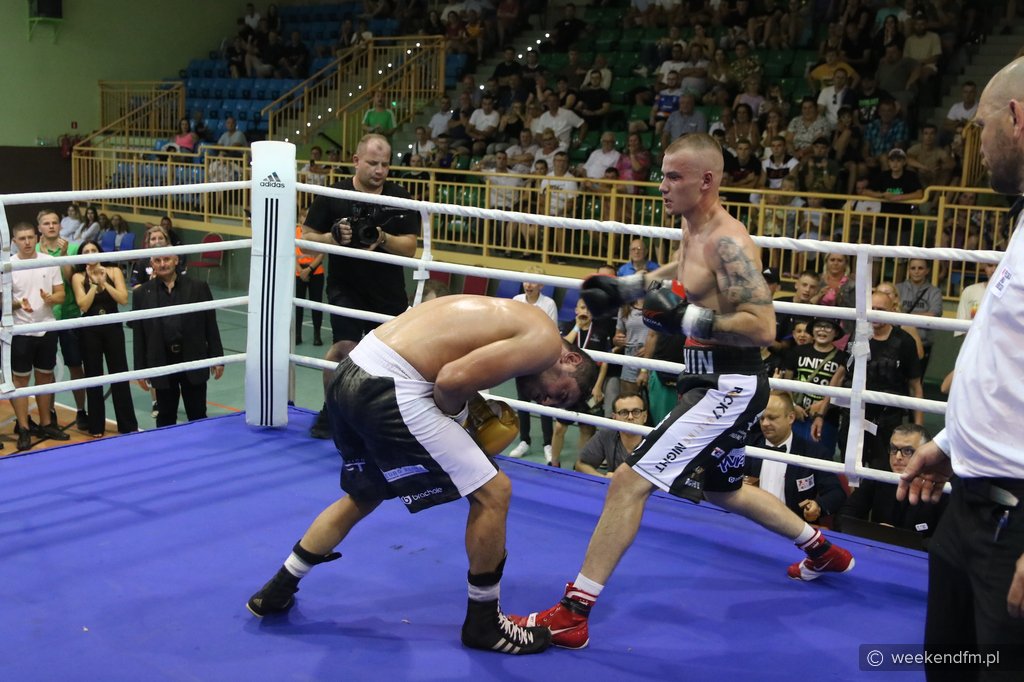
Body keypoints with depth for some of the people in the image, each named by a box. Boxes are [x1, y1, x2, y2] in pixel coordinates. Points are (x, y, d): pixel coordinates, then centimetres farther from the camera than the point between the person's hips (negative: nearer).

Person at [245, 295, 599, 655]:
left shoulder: (515, 317, 21)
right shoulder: (545, 340, -6)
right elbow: (452, 379, -17)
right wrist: (461, 419, 3)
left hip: (351, 373, 10)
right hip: (386, 391, -10)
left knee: (363, 495, 31)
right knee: (492, 493, 1)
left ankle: (276, 592, 42)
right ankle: (484, 623, 18)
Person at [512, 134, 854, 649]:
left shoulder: (727, 242, -21)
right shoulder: (694, 229, 8)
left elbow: (763, 328, -28)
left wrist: (688, 320, -33)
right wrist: (624, 287, 19)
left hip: (730, 387, -11)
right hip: (713, 381, 11)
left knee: (630, 481, -15)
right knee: (723, 492, 29)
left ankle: (573, 615, -10)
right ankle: (823, 551, 49)